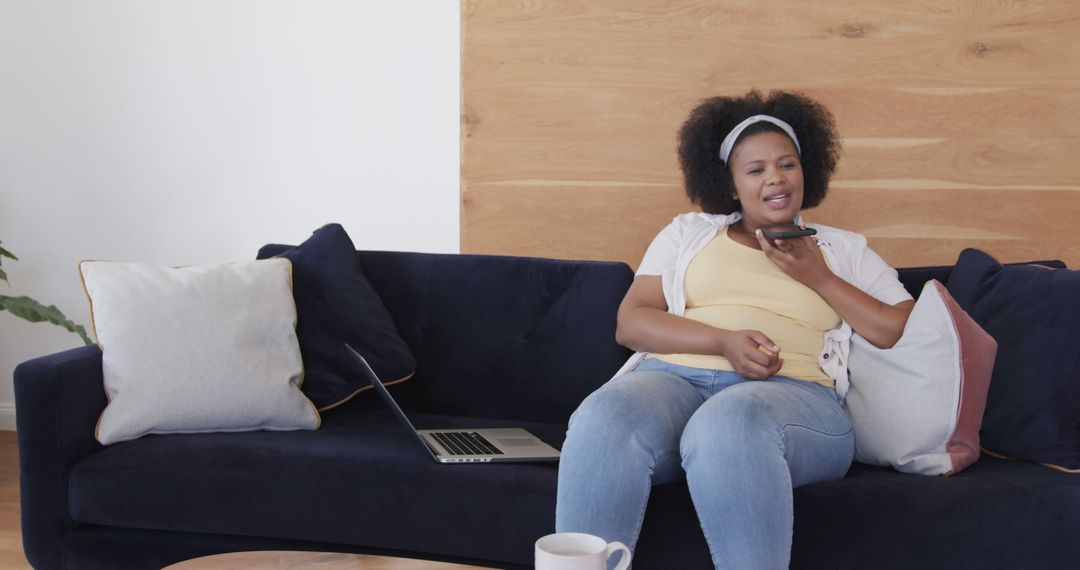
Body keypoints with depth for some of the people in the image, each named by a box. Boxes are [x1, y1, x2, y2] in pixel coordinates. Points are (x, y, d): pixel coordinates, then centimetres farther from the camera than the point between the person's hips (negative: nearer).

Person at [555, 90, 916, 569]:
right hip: (674, 375, 2)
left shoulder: (845, 250, 22)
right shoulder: (688, 232, 24)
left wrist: (819, 279, 3)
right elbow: (629, 323, 11)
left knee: (728, 425, -40)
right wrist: (723, 342, -5)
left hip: (792, 391, -1)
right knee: (604, 419, -35)